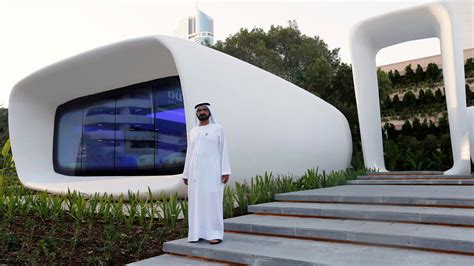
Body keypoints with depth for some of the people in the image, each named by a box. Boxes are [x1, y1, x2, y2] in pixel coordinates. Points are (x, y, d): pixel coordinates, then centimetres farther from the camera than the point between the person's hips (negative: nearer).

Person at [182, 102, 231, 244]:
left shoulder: (218, 129, 2)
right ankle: (198, 232, 11)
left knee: (213, 201, -6)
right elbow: (189, 153, 15)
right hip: (196, 172, 5)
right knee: (196, 202, 4)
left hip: (212, 171, -4)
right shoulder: (193, 132, 14)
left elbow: (223, 151, -2)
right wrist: (186, 174, 11)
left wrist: (225, 171, -10)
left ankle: (215, 233, 0)